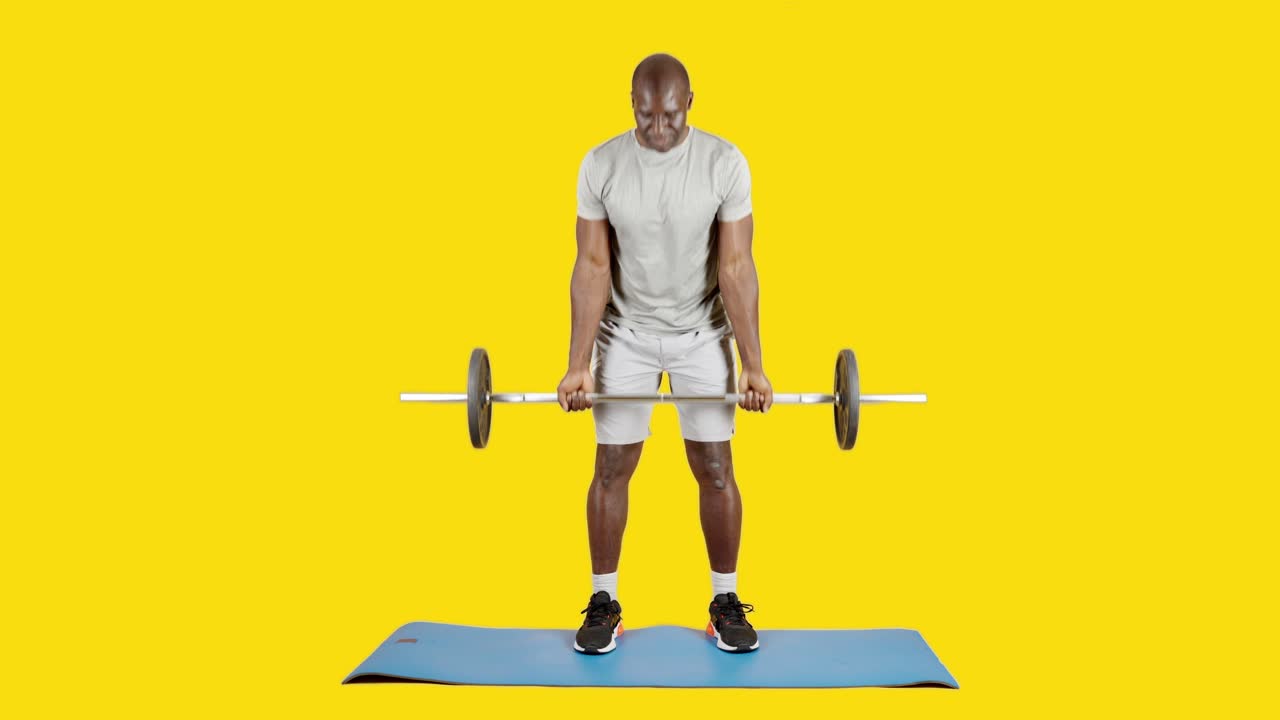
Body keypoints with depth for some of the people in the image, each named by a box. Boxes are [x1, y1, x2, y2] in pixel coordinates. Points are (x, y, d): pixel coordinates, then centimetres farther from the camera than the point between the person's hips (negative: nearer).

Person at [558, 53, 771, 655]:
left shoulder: (725, 163, -14)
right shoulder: (600, 165, -12)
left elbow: (736, 268, -13)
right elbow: (593, 268, -10)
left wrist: (754, 365, -15)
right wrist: (578, 365, -13)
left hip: (702, 334, 0)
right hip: (625, 334, 1)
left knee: (715, 469, 3)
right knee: (612, 469, 3)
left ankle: (726, 603, 17)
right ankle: (604, 602, 17)